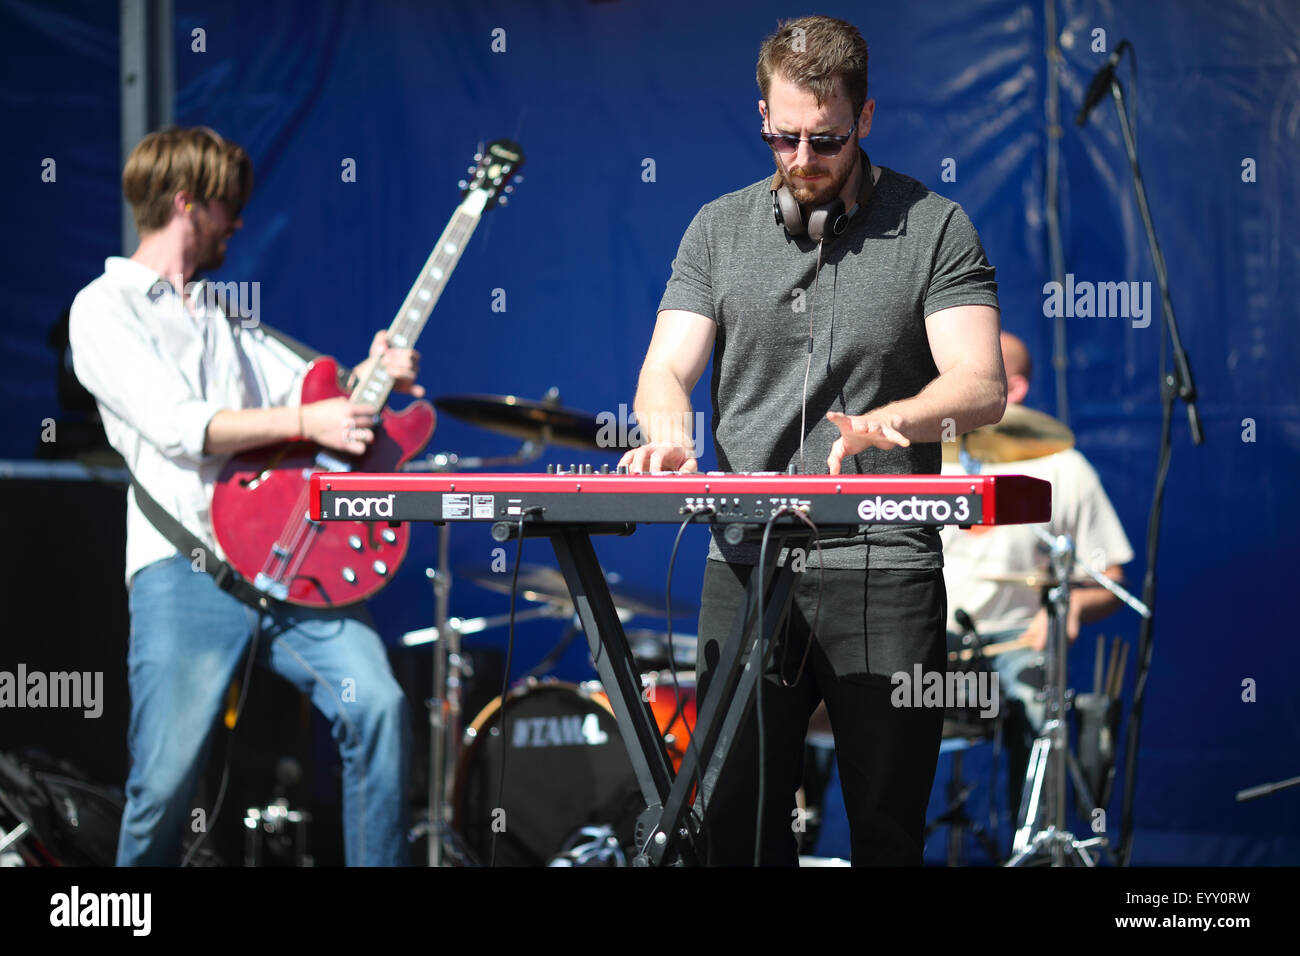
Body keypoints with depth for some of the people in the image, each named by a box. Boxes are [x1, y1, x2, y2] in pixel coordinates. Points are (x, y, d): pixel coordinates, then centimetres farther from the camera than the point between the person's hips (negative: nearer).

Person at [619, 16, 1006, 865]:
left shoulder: (934, 229, 1)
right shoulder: (720, 230, 12)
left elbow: (981, 386, -9)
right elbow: (667, 369, 6)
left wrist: (890, 422, -31)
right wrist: (669, 429, -19)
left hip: (884, 569, -2)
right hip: (746, 566, 3)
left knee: (889, 826, 0)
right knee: (736, 822, 3)